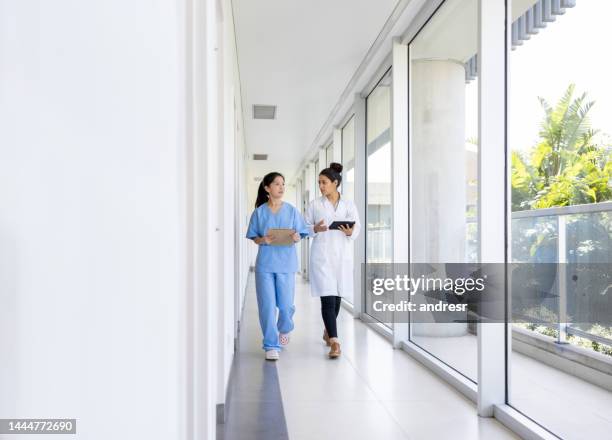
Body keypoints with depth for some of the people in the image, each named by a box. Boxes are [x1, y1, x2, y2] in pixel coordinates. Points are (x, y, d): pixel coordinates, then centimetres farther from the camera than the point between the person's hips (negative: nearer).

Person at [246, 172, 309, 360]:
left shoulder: (291, 211, 3)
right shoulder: (259, 212, 2)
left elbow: (300, 235, 6)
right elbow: (254, 237, 7)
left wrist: (296, 237, -16)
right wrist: (264, 240, -14)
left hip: (286, 264, 0)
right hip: (265, 264, 0)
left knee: (286, 305, 4)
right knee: (267, 306, -2)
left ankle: (284, 329, 38)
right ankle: (271, 345, 10)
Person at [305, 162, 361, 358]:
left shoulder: (349, 204, 6)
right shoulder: (315, 204, 3)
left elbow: (358, 226, 5)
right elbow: (305, 227, 5)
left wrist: (350, 232, -16)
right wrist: (316, 229, -15)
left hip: (342, 255, 2)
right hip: (322, 255, -2)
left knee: (337, 296, 13)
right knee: (327, 297, -11)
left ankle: (328, 331, 35)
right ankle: (334, 342, -11)